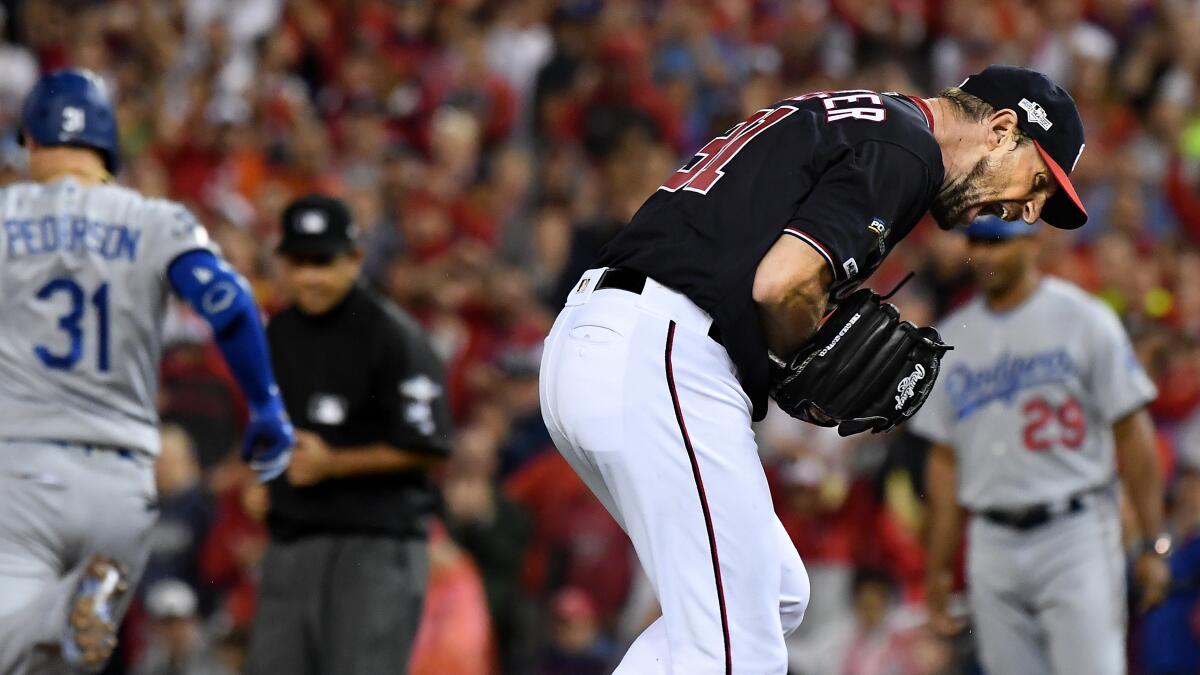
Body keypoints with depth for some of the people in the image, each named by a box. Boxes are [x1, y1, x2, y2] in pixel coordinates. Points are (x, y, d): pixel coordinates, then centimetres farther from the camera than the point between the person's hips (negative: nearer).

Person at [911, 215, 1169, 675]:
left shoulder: (1084, 321, -1)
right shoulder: (952, 338, 12)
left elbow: (1132, 432, -3)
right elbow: (944, 458, 15)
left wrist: (1153, 544, -8)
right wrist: (938, 564, 11)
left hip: (1074, 533, -4)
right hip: (993, 545, 5)